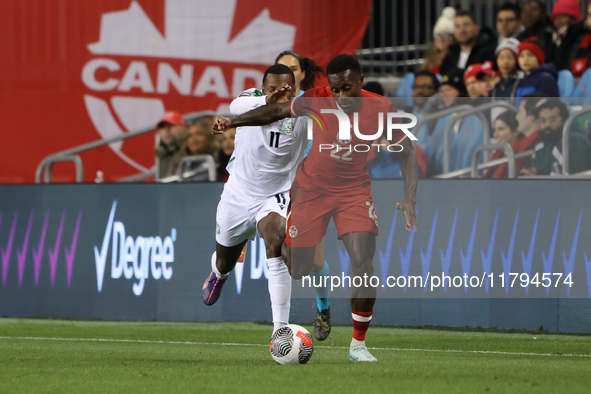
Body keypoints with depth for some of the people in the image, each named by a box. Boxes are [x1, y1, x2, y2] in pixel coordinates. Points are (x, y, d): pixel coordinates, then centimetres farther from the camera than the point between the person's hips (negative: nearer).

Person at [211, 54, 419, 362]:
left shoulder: (381, 110, -16)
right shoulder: (317, 100, -16)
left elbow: (407, 154, -6)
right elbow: (275, 112, 0)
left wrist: (409, 202, -15)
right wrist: (232, 122, -8)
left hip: (354, 190, 0)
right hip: (311, 189, 0)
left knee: (362, 262, -19)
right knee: (296, 269, -1)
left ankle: (358, 345, -6)